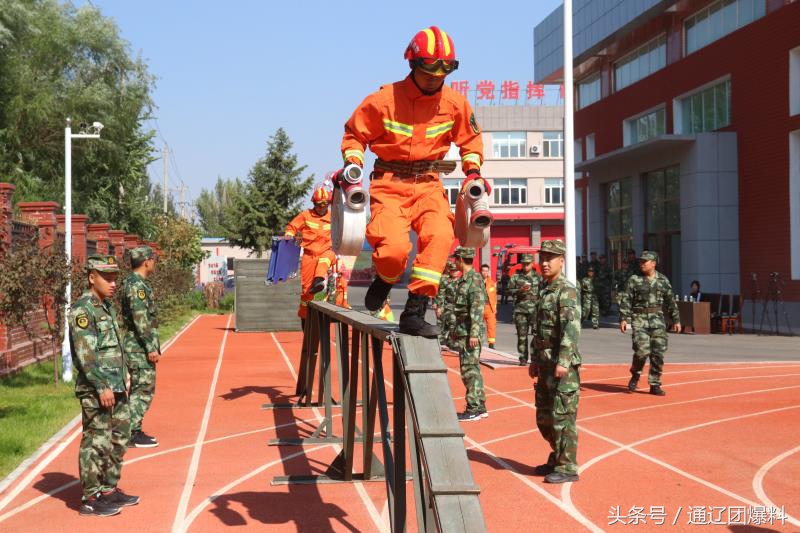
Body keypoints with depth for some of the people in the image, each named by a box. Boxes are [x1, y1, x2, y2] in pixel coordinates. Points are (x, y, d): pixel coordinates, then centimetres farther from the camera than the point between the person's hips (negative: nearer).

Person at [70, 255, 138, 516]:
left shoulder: (107, 306, 15)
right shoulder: (82, 308, -14)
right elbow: (85, 353, -20)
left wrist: (122, 380, 19)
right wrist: (101, 387, -22)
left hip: (115, 388, 9)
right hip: (95, 390, -9)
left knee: (118, 440, 15)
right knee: (97, 443, -3)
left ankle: (110, 490, 26)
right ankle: (90, 499, 5)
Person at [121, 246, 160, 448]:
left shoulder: (133, 283, 16)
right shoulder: (137, 285, -17)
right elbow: (141, 320, -23)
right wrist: (151, 347, -22)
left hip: (138, 346, 11)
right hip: (140, 347, -11)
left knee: (139, 389, 14)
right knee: (143, 390, -7)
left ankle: (134, 431, 20)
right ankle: (132, 435, -5)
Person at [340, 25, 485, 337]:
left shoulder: (454, 103, 2)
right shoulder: (384, 100, -7)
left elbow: (470, 140, 19)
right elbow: (355, 133, 5)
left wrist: (472, 171, 5)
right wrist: (353, 163, -9)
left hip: (428, 184, 3)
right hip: (389, 183, -3)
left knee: (440, 235, -25)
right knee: (394, 248, -24)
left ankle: (414, 313, -19)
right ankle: (385, 281, 15)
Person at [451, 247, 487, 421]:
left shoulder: (474, 278, -15)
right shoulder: (462, 279, 16)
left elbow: (477, 308, -20)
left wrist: (474, 333, -23)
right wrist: (456, 330, 24)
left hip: (470, 332, -10)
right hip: (463, 332, 10)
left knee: (470, 370, -7)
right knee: (472, 369, 13)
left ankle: (474, 409, -3)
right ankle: (480, 407, 20)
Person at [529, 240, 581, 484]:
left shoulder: (567, 290, -12)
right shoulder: (544, 290, 16)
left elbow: (571, 328, -22)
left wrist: (563, 362, -29)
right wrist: (535, 360, 21)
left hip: (563, 365, -9)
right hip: (545, 363, 9)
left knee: (562, 416, -5)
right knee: (544, 417, 14)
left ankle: (567, 468, 2)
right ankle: (557, 457, 28)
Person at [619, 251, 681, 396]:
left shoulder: (663, 280, 8)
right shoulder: (634, 280, 2)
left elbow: (671, 301, 13)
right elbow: (626, 300, -1)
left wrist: (676, 320, 11)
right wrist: (623, 318, -10)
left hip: (658, 320, 2)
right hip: (640, 320, -2)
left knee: (658, 353, -1)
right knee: (642, 350, -14)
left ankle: (655, 385, 9)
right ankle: (635, 376, 12)